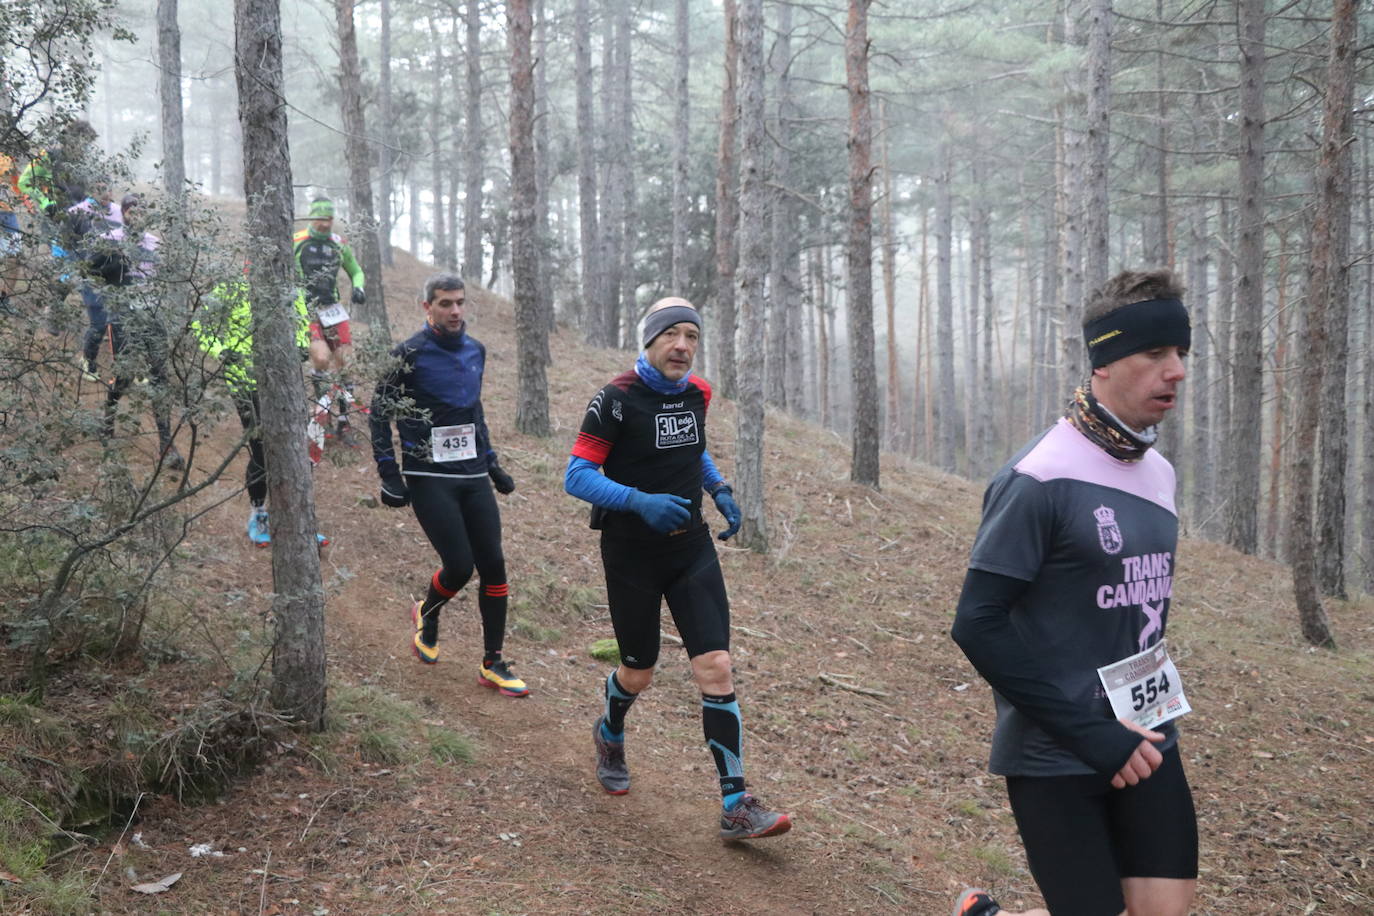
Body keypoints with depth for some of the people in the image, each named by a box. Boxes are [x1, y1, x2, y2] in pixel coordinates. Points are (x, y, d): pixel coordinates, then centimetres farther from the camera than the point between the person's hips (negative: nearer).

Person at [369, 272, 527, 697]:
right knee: (459, 566, -12)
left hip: (473, 477, 6)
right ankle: (427, 614, 23)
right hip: (429, 479, -5)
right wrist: (389, 474, -9)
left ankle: (493, 664, 9)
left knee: (493, 566, -1)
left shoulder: (475, 350, 11)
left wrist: (491, 462, 21)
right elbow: (380, 412, -4)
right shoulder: (409, 355, -8)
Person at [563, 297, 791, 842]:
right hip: (632, 555, -4)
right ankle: (610, 736, 47)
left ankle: (736, 807, -5)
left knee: (715, 667, -8)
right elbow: (577, 476, -16)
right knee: (638, 673, 10)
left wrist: (719, 490, 7)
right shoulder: (618, 399, -14)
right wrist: (640, 501, -29)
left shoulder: (698, 393, 4)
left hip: (691, 550, 4)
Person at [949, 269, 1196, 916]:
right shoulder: (1040, 478, -16)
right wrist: (1090, 733, -18)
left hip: (1144, 743, 7)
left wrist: (1143, 720, 9)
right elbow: (978, 626, -18)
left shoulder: (1158, 472, 8)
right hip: (1055, 760, -7)